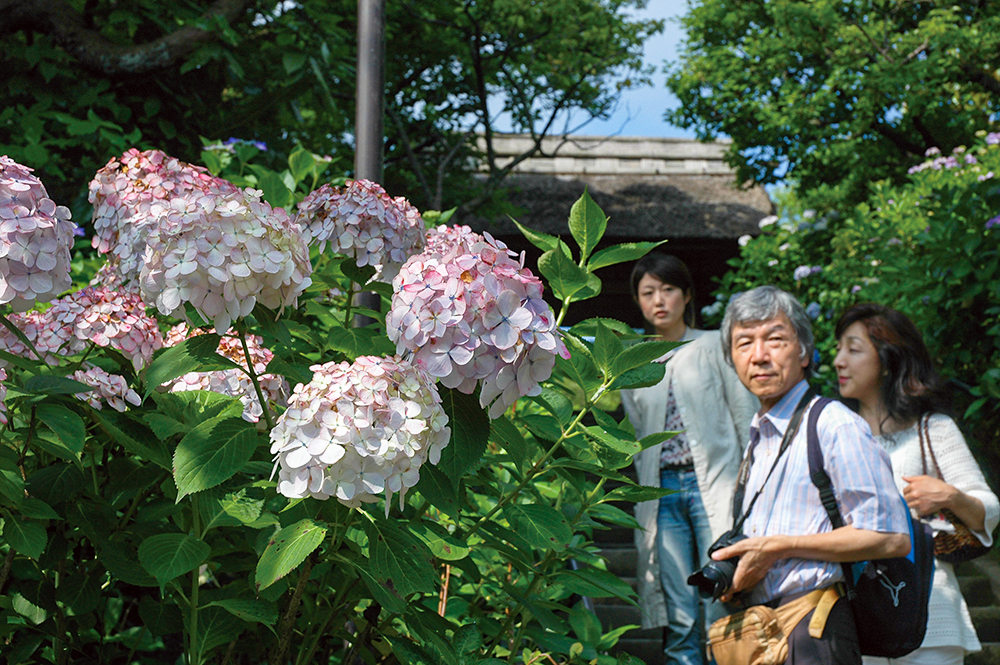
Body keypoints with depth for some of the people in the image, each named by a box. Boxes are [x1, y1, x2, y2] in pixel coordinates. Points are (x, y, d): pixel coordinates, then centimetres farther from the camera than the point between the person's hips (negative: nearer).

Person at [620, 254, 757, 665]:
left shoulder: (714, 346, 7)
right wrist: (646, 491, 8)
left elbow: (747, 418, 4)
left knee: (722, 611, -8)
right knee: (679, 619, -1)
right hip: (662, 491, 3)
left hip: (714, 484, -3)